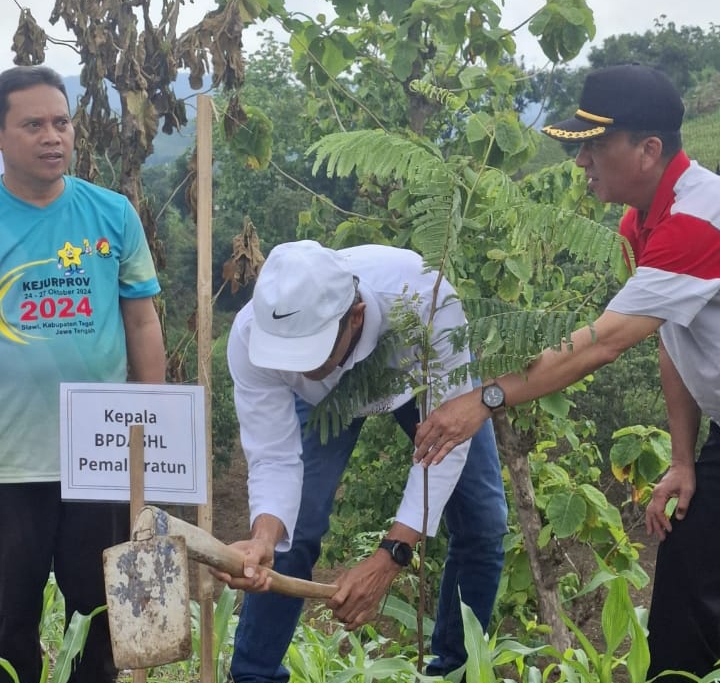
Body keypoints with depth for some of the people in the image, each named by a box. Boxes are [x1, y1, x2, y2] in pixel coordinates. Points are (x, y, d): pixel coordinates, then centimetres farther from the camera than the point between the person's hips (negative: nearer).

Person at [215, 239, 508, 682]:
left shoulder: (425, 300, -46)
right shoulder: (251, 336, -39)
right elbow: (274, 459, -32)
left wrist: (390, 558, -49)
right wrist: (263, 538, -54)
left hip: (427, 373, 0)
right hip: (324, 394, 1)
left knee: (483, 523, -4)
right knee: (287, 530, -12)